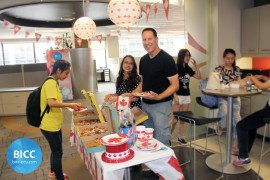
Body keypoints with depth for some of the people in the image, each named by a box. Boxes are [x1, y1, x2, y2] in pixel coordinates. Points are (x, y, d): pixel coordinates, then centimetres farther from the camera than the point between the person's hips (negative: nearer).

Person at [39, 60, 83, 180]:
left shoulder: (53, 82, 10)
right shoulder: (51, 83, -20)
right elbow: (51, 103, -32)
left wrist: (70, 105, 3)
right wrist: (69, 105, -22)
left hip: (54, 124, 10)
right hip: (50, 125, -10)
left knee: (56, 150, 25)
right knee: (58, 152, 6)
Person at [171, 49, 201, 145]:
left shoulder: (188, 69, 10)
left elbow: (199, 77, 9)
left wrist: (195, 65, 0)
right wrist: (175, 96, -17)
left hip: (186, 96, 6)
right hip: (178, 96, -6)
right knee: (175, 119, -5)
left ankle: (180, 137, 20)